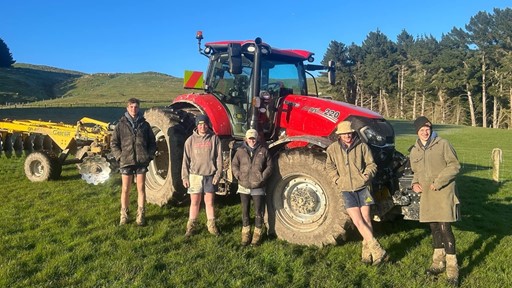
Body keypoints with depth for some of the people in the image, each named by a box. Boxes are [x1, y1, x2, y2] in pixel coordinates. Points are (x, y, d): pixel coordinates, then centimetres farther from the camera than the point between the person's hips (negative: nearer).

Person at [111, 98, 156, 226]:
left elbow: (152, 142, 12)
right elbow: (113, 143, 6)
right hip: (126, 161, -1)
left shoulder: (144, 124, 6)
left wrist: (149, 156, 1)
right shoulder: (121, 125, 3)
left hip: (141, 161, 1)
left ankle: (140, 215, 14)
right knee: (125, 189, 5)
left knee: (141, 188, 5)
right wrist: (119, 156, -4)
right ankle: (124, 215, 18)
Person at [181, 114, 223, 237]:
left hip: (210, 176, 0)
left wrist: (218, 175, -6)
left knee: (209, 202, 8)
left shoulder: (214, 139, -2)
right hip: (195, 175, 0)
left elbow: (219, 158, -1)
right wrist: (185, 177, 0)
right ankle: (191, 226, 20)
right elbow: (186, 159, 3)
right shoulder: (191, 140, 0)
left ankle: (211, 225, 22)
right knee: (194, 202, 8)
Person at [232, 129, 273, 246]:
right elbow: (234, 164, 8)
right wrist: (238, 175, -6)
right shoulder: (241, 150, 2)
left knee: (258, 212, 5)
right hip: (244, 187, 2)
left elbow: (269, 166, 1)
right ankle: (246, 233, 26)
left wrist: (263, 177, -10)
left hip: (258, 188, -2)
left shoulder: (263, 150, -1)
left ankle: (257, 234, 21)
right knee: (245, 212, 12)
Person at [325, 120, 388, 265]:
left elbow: (371, 165, 6)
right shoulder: (333, 148, 3)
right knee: (357, 221, -7)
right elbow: (329, 166, 13)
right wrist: (337, 179, 1)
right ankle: (377, 250, -2)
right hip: (346, 189, 1)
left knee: (366, 219, 0)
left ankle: (367, 251, 12)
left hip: (362, 187, 0)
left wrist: (366, 176, -10)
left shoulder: (362, 146, 0)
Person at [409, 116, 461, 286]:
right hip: (427, 195, 5)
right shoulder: (414, 151, 10)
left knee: (445, 228, -8)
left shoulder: (443, 144, -6)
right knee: (434, 228, 14)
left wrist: (438, 182, -15)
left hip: (444, 193, -5)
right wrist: (415, 183, 2)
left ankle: (452, 267, 3)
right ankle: (439, 262, 27)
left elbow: (454, 165, -9)